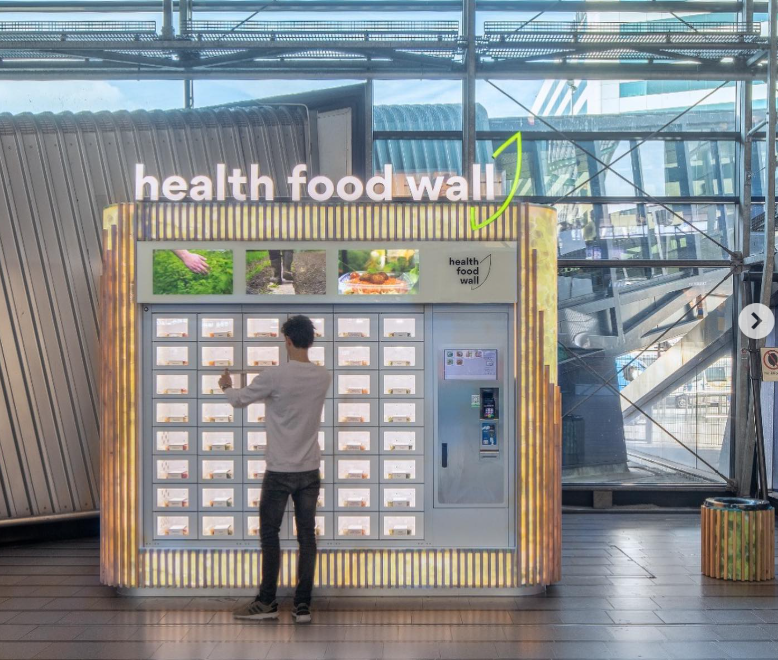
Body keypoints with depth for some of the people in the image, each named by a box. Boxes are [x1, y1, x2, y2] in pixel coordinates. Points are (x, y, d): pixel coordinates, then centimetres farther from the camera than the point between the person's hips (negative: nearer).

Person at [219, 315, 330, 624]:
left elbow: (240, 400, 1)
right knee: (307, 535, 7)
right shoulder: (323, 377, 2)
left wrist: (226, 387, 24)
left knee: (269, 534, 8)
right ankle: (303, 605, 9)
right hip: (310, 470, 4)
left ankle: (267, 602, 14)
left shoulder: (275, 376, -14)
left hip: (280, 471, -4)